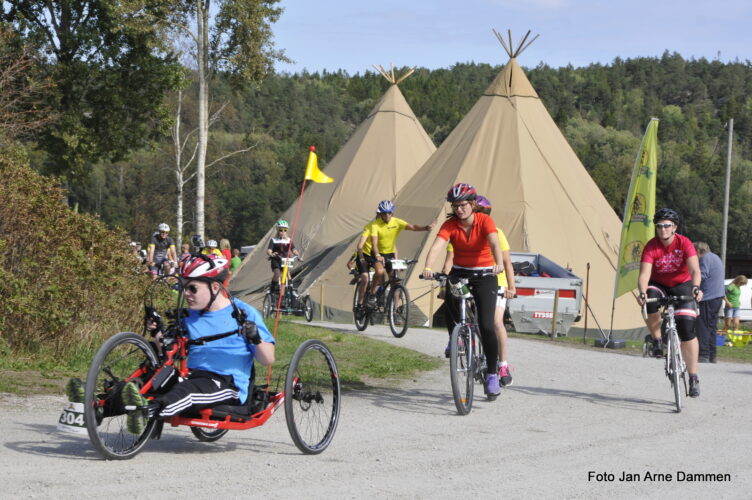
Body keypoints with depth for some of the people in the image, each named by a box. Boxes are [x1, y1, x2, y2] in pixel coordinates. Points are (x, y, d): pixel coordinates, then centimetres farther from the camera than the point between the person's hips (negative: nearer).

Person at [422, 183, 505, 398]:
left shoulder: (485, 221, -13)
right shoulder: (450, 225, -8)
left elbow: (494, 243, -29)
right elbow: (437, 246, -24)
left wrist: (499, 264, -50)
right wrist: (428, 267, -43)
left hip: (484, 275, -2)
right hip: (459, 273, 2)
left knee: (486, 326, -14)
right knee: (449, 297, -31)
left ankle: (492, 374, 1)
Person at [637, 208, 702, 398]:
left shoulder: (684, 243, -18)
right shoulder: (651, 247, -17)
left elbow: (695, 270, -29)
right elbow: (644, 273, -27)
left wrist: (695, 288, -50)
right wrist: (642, 293, -48)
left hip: (681, 285, 0)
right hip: (659, 285, 0)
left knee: (687, 326, -16)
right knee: (649, 301, -36)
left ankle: (693, 377, -9)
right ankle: (656, 341, -13)